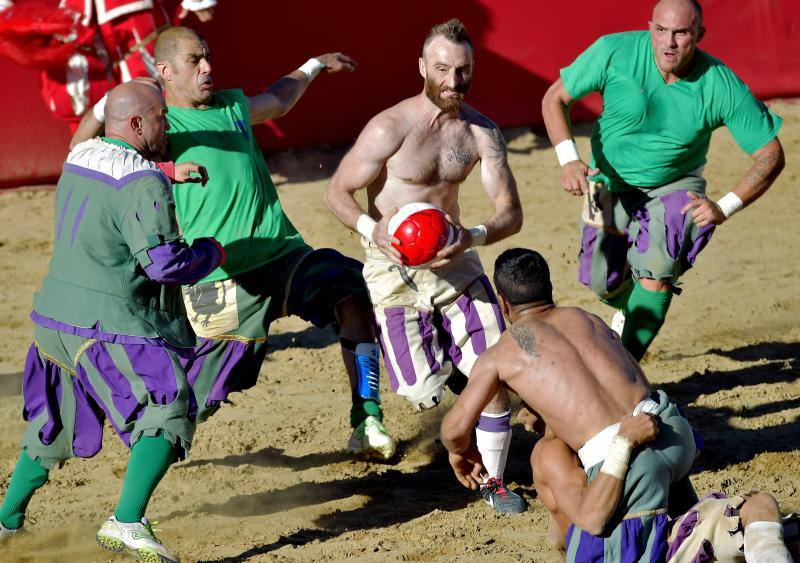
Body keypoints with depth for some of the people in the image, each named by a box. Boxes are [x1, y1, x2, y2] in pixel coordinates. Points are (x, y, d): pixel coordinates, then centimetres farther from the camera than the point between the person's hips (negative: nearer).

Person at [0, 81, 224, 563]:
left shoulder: (76, 162, 9)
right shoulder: (146, 184, -17)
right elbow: (163, 262, -21)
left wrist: (170, 173, 26)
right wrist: (211, 252, -3)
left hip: (57, 315, 9)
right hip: (113, 326, -9)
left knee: (55, 422, 25)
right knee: (168, 415, -9)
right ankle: (127, 522, -24)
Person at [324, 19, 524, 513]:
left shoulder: (482, 132, -6)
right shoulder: (389, 128, -19)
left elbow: (511, 213, -6)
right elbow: (338, 192, -10)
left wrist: (474, 237, -27)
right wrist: (371, 229, -29)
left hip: (454, 259, 3)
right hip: (395, 266, -3)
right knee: (424, 391, -8)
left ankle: (494, 482, 11)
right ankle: (443, 356, 32)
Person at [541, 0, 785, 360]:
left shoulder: (722, 86, -24)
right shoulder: (614, 52, -24)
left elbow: (771, 156, -17)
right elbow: (555, 99, -12)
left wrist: (724, 208, -28)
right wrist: (568, 160, -28)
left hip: (674, 186, -2)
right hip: (611, 182, 2)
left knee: (655, 275, -24)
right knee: (603, 283, 8)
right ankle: (629, 308, 45)